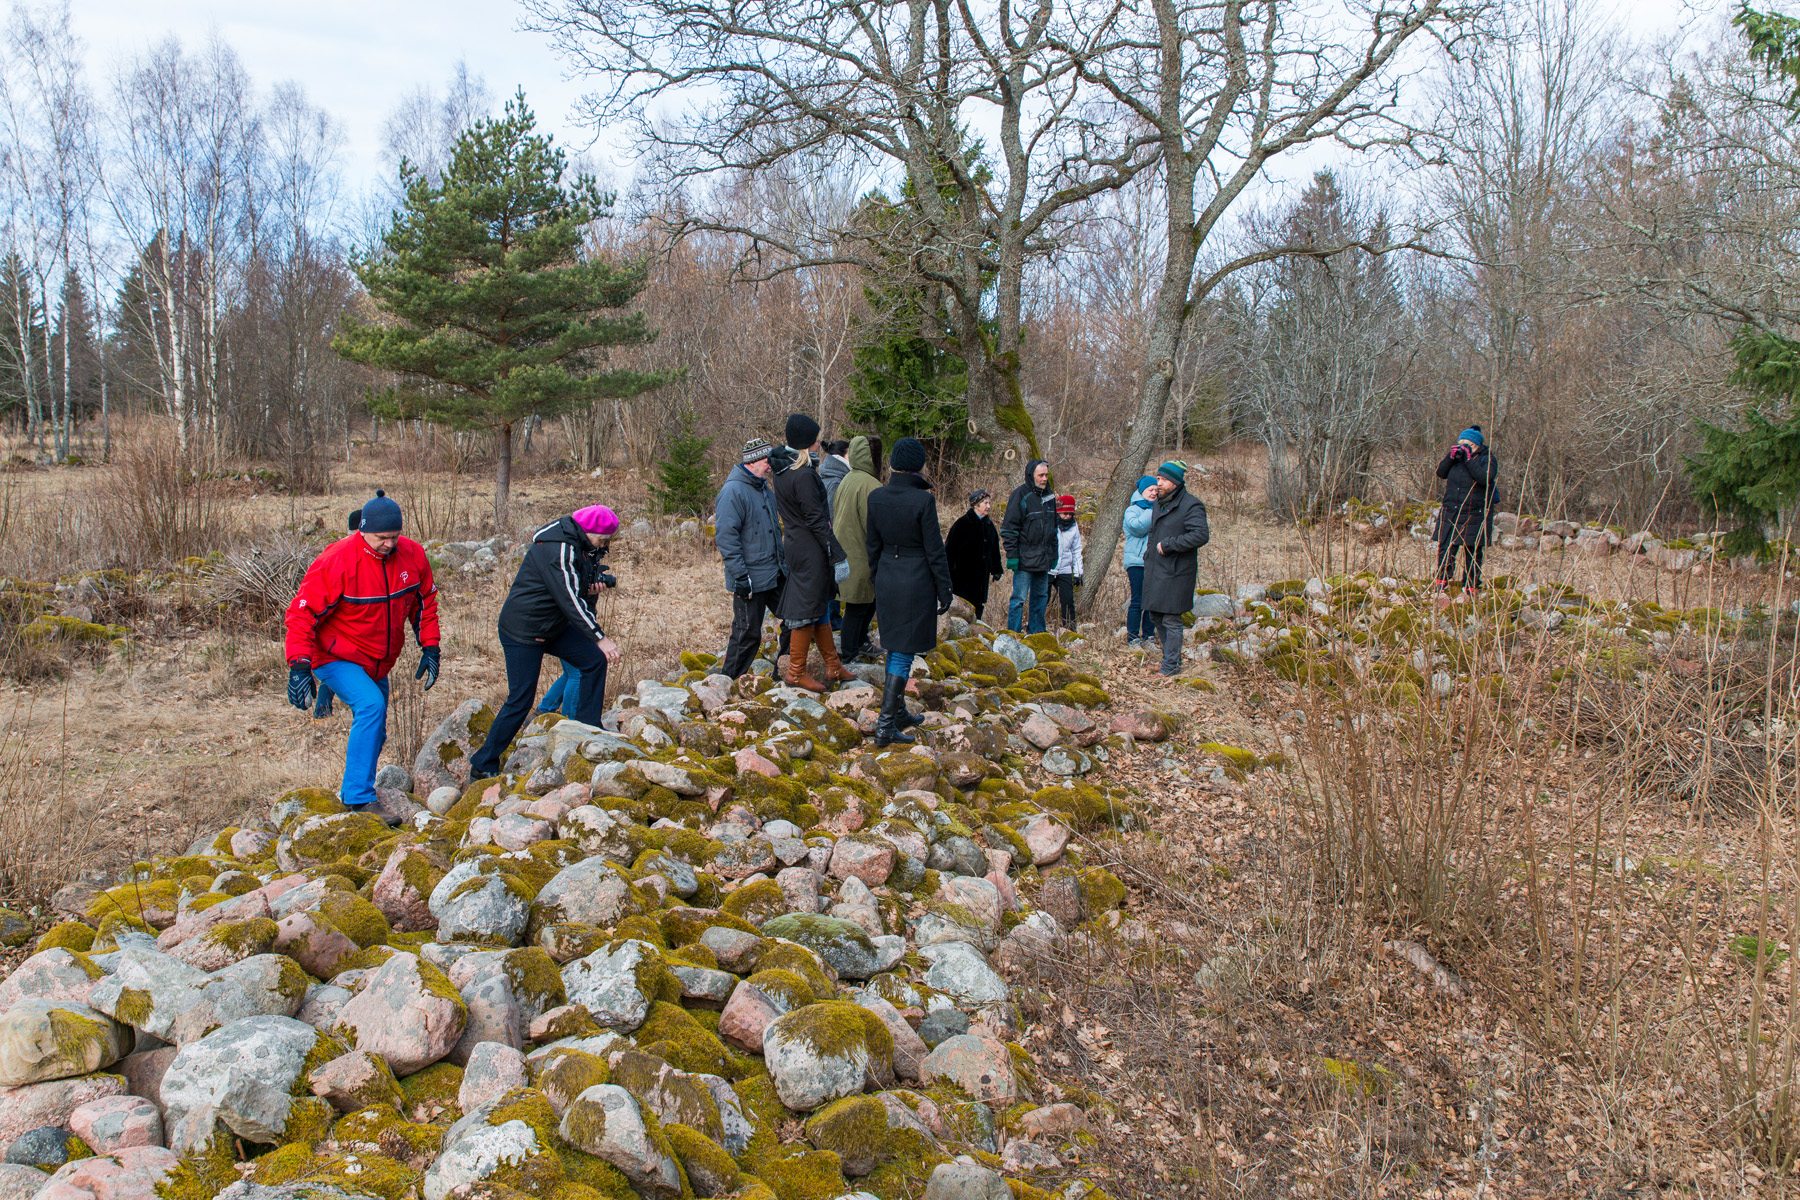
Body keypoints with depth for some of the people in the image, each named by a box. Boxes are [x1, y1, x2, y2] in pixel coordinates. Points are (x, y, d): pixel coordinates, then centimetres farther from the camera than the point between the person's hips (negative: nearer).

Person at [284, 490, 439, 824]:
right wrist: (299, 666, -30)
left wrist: (430, 649, 2)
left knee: (374, 732, 13)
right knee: (370, 705, -28)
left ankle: (356, 793, 35)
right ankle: (358, 797, -23)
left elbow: (424, 603, 7)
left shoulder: (413, 555, -9)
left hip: (377, 663, 7)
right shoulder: (336, 561, -24)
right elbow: (301, 614, -22)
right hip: (334, 658, -6)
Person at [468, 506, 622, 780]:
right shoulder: (556, 549, -26)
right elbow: (569, 600, -29)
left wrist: (593, 586, -7)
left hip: (555, 626, 9)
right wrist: (600, 638, -28)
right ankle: (482, 765, 7)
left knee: (595, 661, 2)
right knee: (520, 701, -6)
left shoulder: (578, 544, 2)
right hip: (523, 631, -9)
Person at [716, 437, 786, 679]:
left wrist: (782, 563, 22)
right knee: (748, 634, -1)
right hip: (751, 580, -9)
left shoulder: (764, 487, 14)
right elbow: (726, 537, -20)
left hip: (774, 575, 9)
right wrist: (740, 577, -21)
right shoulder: (733, 491, -16)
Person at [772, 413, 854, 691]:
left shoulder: (783, 469, 8)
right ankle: (796, 672, 10)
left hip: (793, 542, 10)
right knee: (807, 607, 0)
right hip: (809, 549, -10)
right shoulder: (803, 474, -21)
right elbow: (815, 519, -20)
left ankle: (833, 666, 26)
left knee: (821, 605, 16)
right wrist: (837, 554, -15)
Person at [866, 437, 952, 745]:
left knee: (895, 648, 19)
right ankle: (885, 726, -2)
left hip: (887, 578, 6)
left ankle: (899, 712, 32)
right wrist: (944, 592, -3)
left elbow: (873, 545, 7)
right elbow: (935, 552, -13)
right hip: (916, 581, -6)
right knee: (903, 653, -1)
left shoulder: (876, 497, -2)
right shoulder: (923, 500, -18)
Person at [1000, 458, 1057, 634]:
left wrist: (1054, 553, 18)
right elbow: (1009, 528, -10)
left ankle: (1036, 633, 23)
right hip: (1025, 559, -7)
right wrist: (1012, 555, -15)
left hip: (1043, 559, 7)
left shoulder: (1048, 496, 13)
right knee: (1019, 598, -6)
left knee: (1041, 596, 13)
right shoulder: (1020, 495, -9)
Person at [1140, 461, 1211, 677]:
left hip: (1176, 573, -9)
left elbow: (1200, 536, -24)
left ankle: (1171, 667, 5)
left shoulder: (1191, 505, -13)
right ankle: (1173, 658, 29)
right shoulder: (1159, 504, 14)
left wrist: (1168, 545, -20)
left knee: (1171, 620, -4)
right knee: (1155, 617, 14)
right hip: (1154, 570, 9)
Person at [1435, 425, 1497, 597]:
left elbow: (1485, 478, -21)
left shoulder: (1486, 459, -3)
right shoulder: (1457, 456, 12)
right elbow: (1441, 473, 6)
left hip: (1475, 515, -4)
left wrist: (1469, 460, -20)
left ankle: (1471, 585, 13)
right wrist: (1451, 457, -7)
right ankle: (1442, 580, 14)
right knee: (1445, 547, 1)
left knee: (1472, 551, 2)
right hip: (1451, 512, 4)